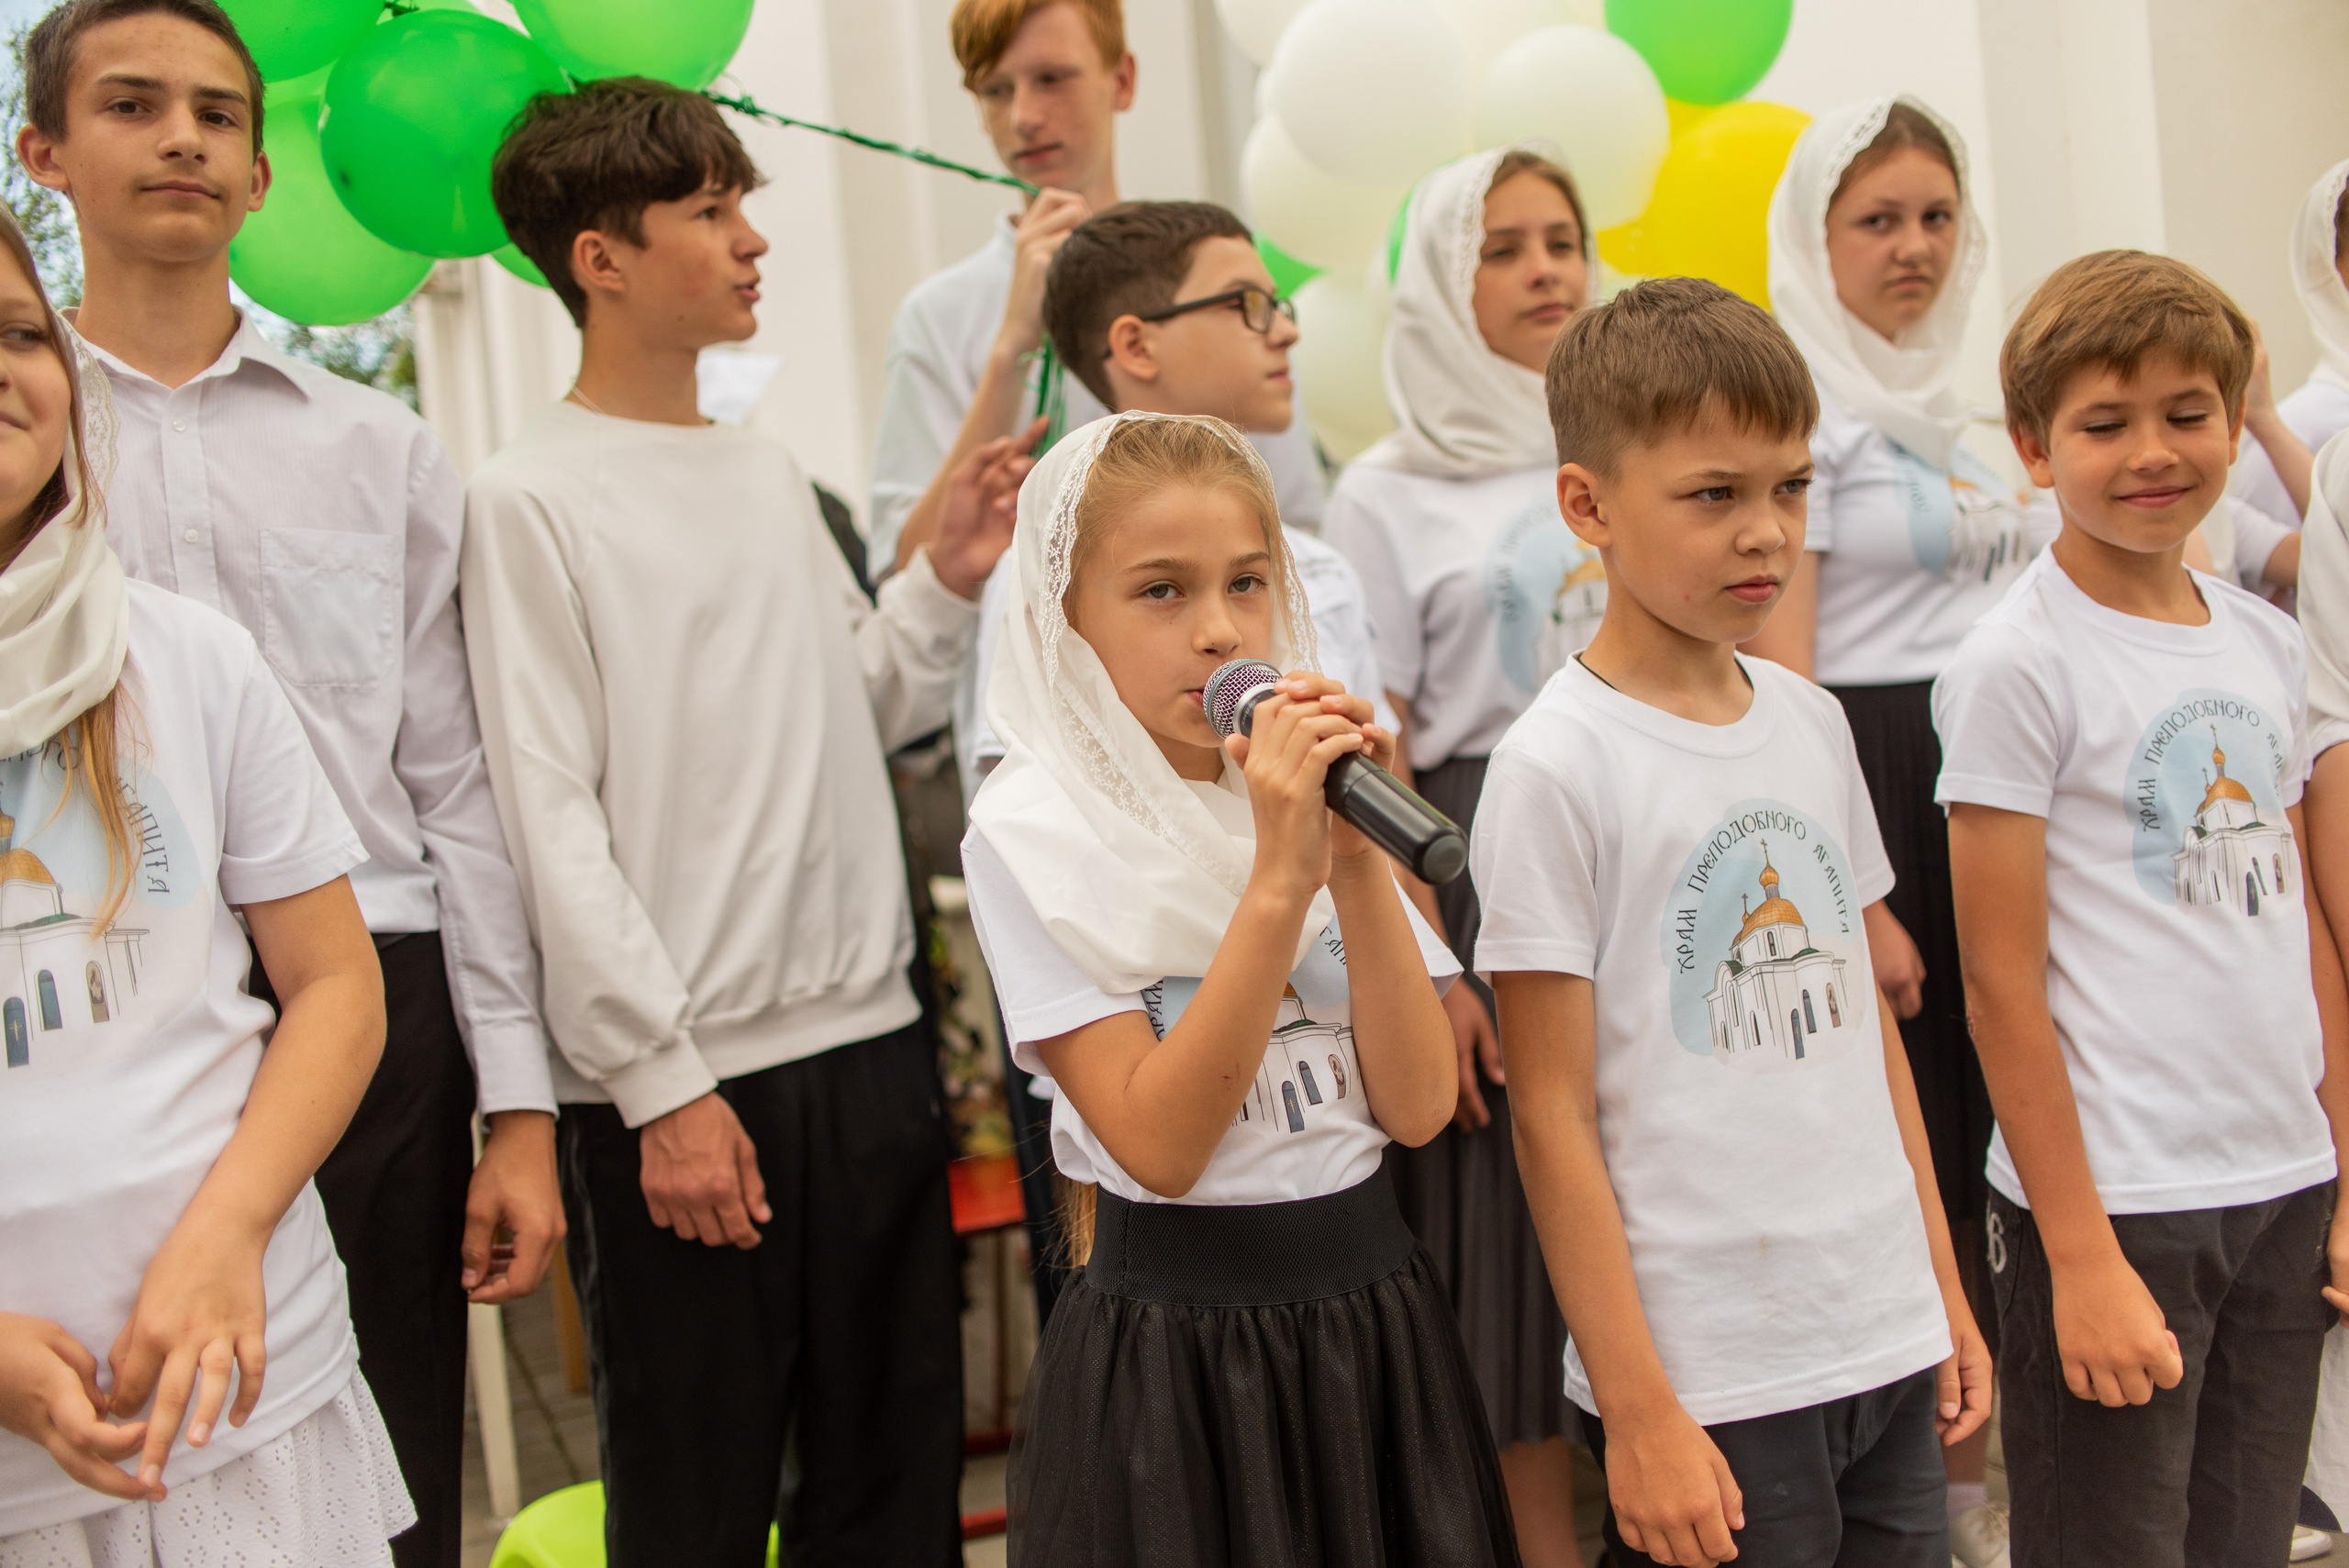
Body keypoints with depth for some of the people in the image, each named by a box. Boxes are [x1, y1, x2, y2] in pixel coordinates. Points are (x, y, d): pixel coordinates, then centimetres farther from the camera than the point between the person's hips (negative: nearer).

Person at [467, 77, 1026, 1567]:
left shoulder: (772, 472, 14)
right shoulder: (533, 497, -6)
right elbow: (553, 815, -11)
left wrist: (948, 583, 2)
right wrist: (662, 1084, -15)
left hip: (871, 1039, 6)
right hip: (685, 1081, -6)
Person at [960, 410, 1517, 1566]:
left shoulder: (1318, 787, 4)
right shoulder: (1030, 833, -10)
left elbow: (1419, 1106, -5)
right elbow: (1159, 1144, -19)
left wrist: (1357, 861, -16)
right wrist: (1277, 877, -24)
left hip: (1374, 1318, 4)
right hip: (1171, 1352, -4)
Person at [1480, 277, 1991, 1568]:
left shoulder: (1813, 722, 8)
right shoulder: (1556, 767, -12)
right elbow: (1554, 1120, -12)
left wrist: (1946, 1292, 14)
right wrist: (1637, 1414, -13)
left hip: (1889, 1343, 6)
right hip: (1705, 1386, -6)